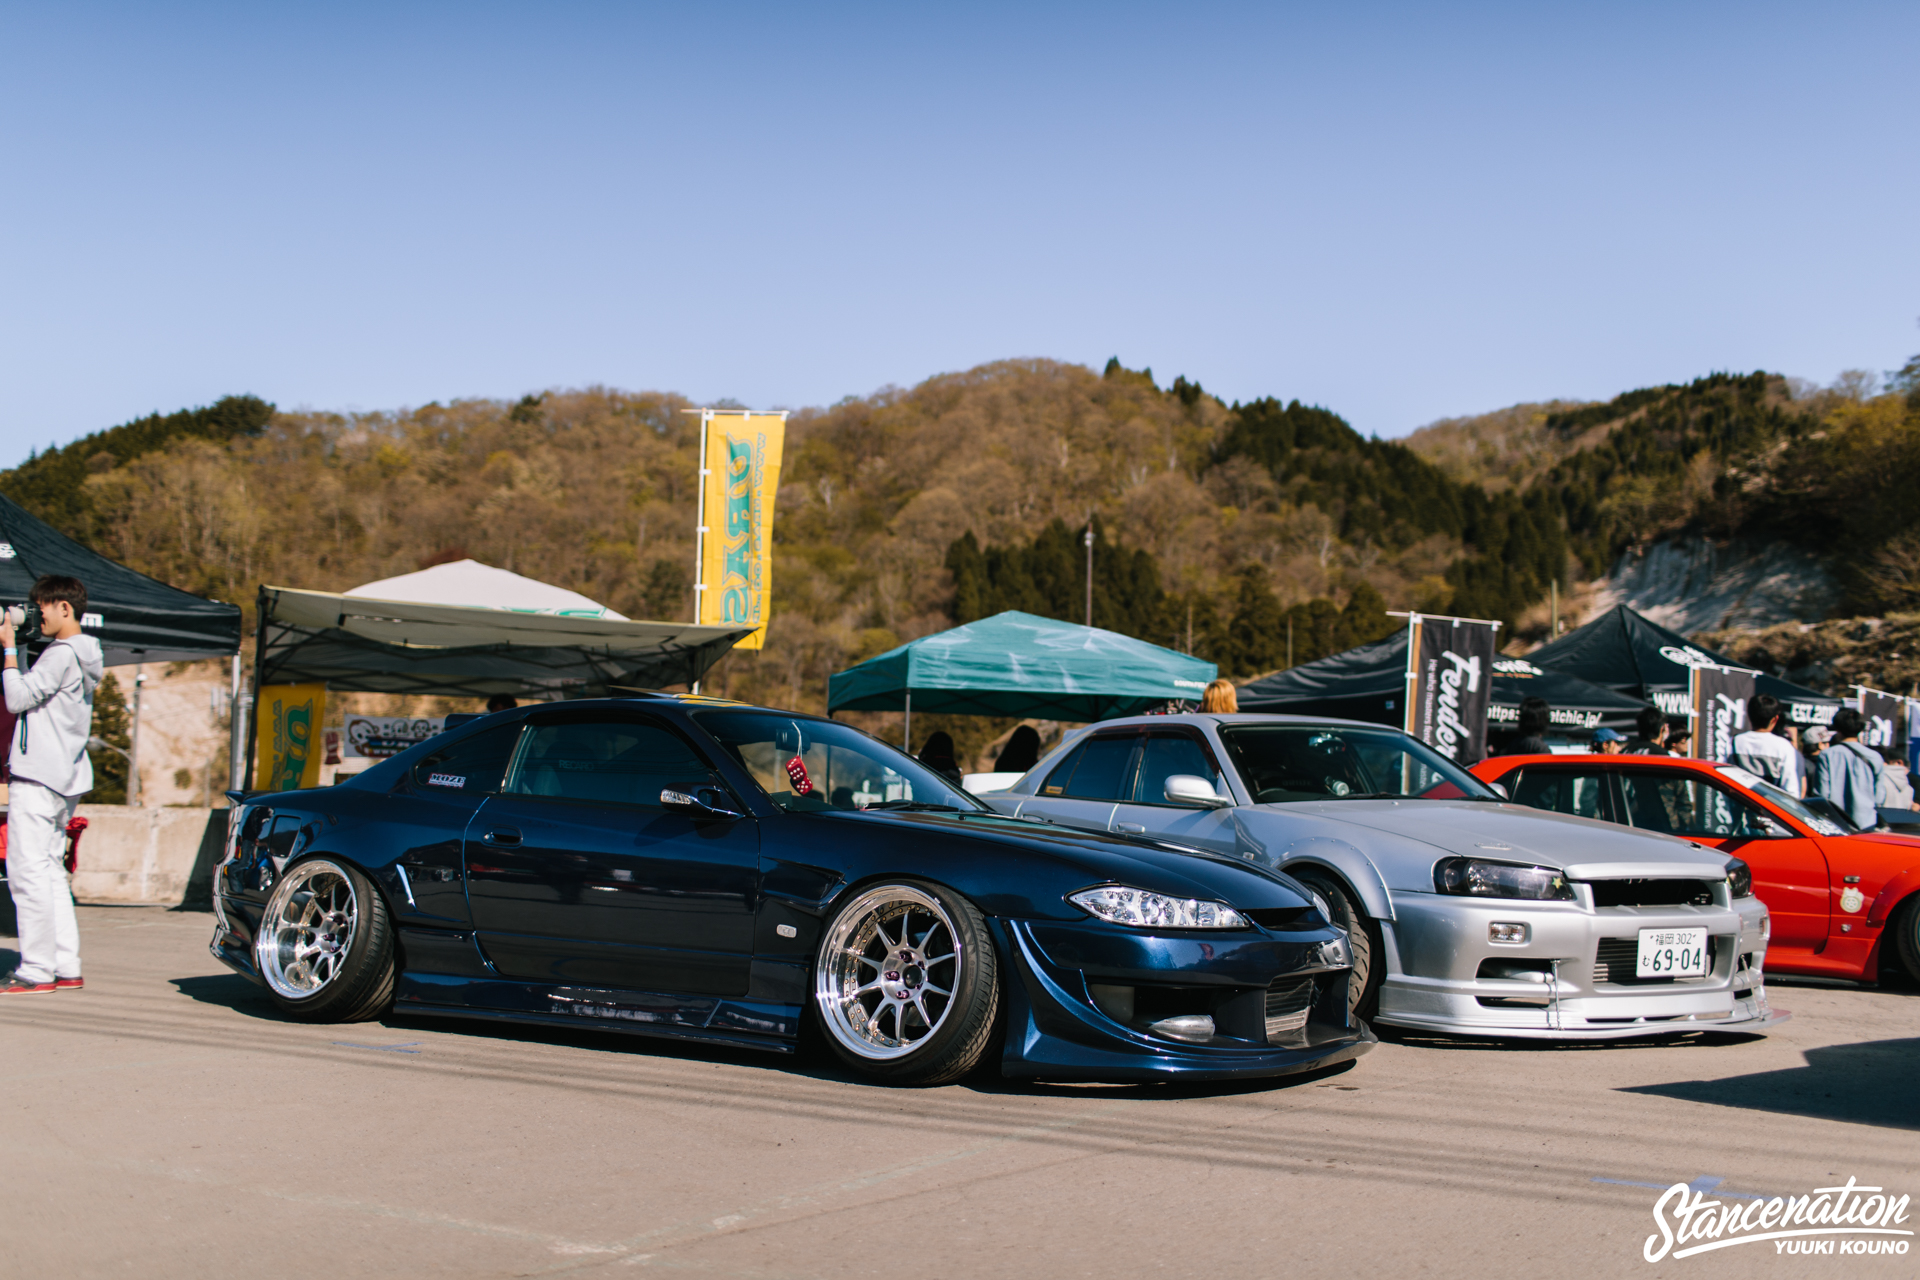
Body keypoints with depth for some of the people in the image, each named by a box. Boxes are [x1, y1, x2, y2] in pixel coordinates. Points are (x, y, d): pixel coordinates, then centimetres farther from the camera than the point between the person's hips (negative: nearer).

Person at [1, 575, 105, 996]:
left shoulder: (62, 654, -13)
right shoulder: (85, 655, 17)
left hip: (38, 776, -10)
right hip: (64, 776, 10)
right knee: (51, 870, 12)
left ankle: (37, 970, -8)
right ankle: (66, 967, 11)